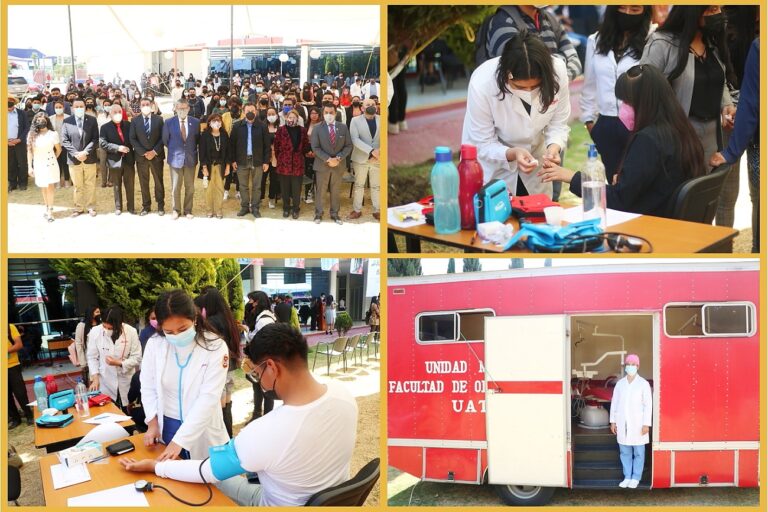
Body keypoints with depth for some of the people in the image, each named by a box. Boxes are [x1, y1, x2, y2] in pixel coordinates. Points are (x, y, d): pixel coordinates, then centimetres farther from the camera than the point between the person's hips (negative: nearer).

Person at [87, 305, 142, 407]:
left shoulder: (131, 332, -12)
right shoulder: (95, 331, -11)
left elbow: (137, 358, -6)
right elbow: (92, 357, -3)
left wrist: (119, 363, -19)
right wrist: (95, 378, -11)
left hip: (126, 382, 0)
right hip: (105, 383, 0)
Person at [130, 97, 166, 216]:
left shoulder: (159, 119, 0)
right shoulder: (135, 120, 1)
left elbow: (163, 138, -2)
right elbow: (132, 139, -2)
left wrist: (154, 152, -12)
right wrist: (143, 152, -11)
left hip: (156, 155, -1)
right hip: (141, 156, 1)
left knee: (159, 181, 6)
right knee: (143, 182, 6)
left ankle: (160, 206, 15)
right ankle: (146, 206, 15)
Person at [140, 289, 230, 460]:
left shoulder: (215, 347, -17)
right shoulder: (154, 344, -6)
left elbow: (208, 398, -20)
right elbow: (148, 387, 3)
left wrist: (180, 440, -25)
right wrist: (152, 422, -10)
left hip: (201, 432, -3)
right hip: (165, 426, 3)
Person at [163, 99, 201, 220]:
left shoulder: (196, 122, -2)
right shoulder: (169, 123, -4)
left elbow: (198, 139, 10)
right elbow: (165, 140, 7)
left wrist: (192, 150, 7)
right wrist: (173, 150, 8)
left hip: (190, 158, 1)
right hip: (175, 158, -1)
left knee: (190, 187, 9)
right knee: (175, 187, 7)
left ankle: (188, 210, 21)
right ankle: (176, 210, 20)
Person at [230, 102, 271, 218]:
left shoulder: (262, 127, -3)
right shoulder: (237, 126, 1)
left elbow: (267, 145, -1)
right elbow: (232, 144, 3)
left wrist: (266, 161, -4)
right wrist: (233, 160, -1)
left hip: (257, 161, -1)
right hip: (242, 160, 1)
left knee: (256, 186, 6)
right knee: (243, 186, 9)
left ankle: (255, 208, 15)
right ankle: (244, 207, 20)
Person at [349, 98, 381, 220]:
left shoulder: (381, 120, 3)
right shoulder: (355, 120, -3)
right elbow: (355, 139, -15)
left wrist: (381, 151, -18)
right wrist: (371, 150, -24)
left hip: (378, 159, 1)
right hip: (361, 158, -1)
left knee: (376, 186, 8)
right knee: (359, 185, 9)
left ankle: (377, 210, 18)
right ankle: (357, 210, 20)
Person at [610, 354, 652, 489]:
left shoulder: (643, 384, -3)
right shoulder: (620, 384, 7)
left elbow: (648, 404, -5)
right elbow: (614, 403, 10)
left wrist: (646, 424, -9)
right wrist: (613, 421, 7)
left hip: (638, 424, -3)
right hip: (622, 423, 3)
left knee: (638, 452, 2)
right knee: (625, 452, 7)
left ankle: (635, 478, 12)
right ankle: (627, 477, 17)